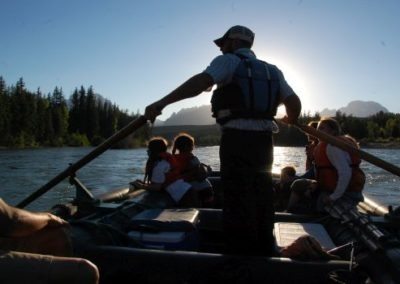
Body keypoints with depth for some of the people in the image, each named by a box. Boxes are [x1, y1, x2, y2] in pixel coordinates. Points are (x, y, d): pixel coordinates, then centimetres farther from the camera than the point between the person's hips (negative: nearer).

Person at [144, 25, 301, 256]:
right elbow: (295, 102, 12)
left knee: (238, 200, 1)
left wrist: (162, 103, -23)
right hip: (263, 141, 6)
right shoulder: (271, 70, 18)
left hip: (236, 139, -6)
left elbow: (201, 82, -17)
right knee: (262, 198, 16)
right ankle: (264, 251, 29)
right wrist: (292, 120, 34)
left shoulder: (228, 61, 2)